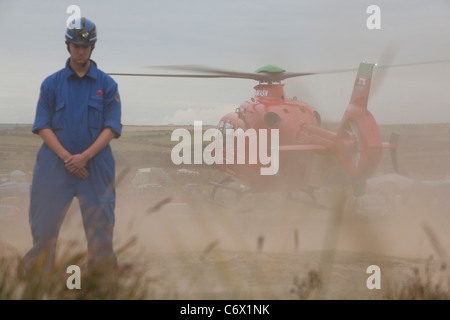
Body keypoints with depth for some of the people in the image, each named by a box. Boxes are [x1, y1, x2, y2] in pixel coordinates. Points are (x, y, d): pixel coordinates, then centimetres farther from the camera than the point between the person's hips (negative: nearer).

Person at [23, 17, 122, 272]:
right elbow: (43, 127, 3)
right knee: (44, 228, -2)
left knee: (100, 230, -2)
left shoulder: (107, 85, 6)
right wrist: (66, 157, -10)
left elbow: (111, 128, 0)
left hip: (96, 163, 0)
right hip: (56, 163, 1)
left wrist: (84, 156, -13)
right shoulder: (52, 84, 8)